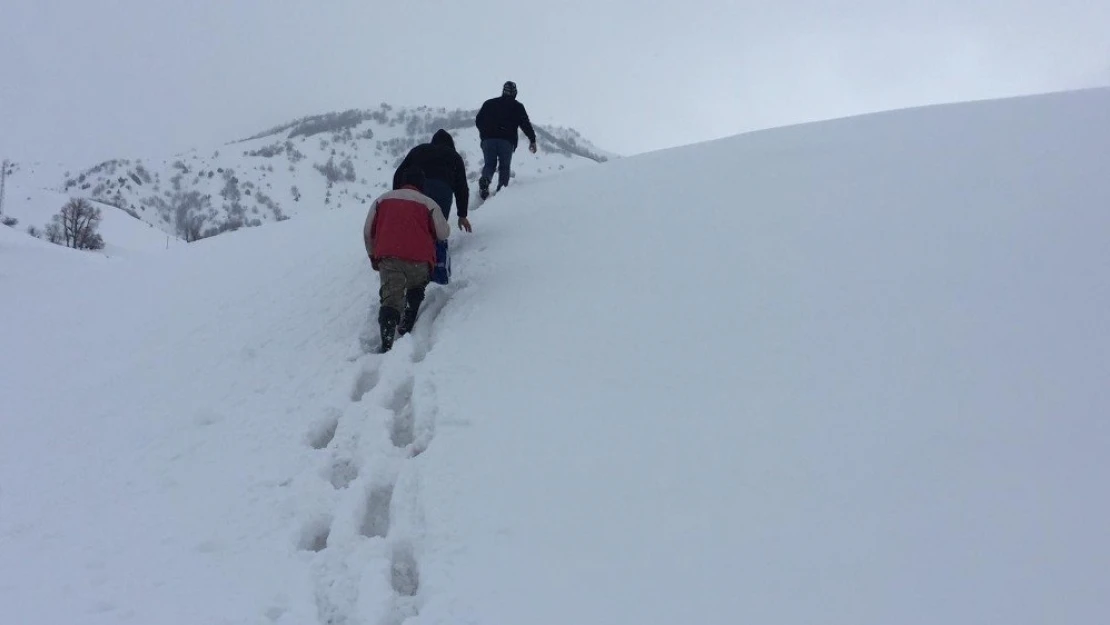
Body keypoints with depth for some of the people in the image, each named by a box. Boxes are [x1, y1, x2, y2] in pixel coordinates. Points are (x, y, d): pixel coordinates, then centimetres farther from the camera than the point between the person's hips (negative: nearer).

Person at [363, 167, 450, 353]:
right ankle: (406, 327, 10)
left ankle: (387, 342, -23)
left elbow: (368, 231, 18)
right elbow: (443, 234, 12)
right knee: (415, 290, 26)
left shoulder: (382, 199, 17)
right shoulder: (428, 203, 8)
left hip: (387, 257, 1)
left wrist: (373, 256, 31)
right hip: (418, 258, -1)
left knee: (391, 298, -2)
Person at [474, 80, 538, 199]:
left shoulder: (489, 103, 17)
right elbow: (525, 124, 4)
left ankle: (485, 179, -23)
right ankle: (502, 189, -9)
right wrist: (532, 140, 10)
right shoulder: (517, 106, 9)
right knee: (504, 166, 7)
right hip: (507, 140, -2)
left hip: (488, 139, 2)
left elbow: (478, 121, 18)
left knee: (489, 164, 9)